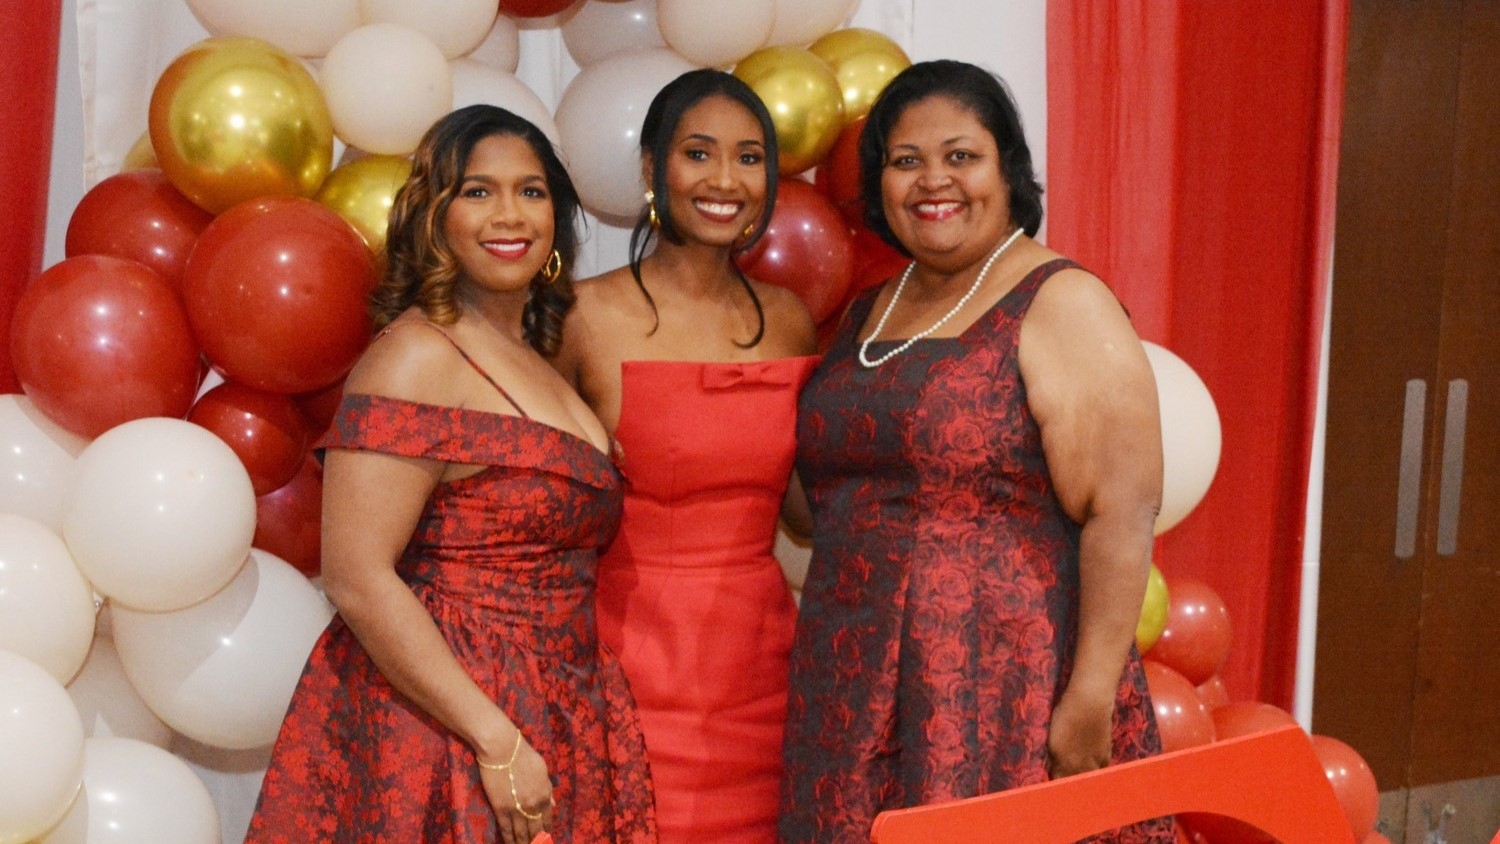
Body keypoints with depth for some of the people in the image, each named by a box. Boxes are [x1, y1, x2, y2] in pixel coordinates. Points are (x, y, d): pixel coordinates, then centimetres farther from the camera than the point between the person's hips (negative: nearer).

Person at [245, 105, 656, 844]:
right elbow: (357, 577, -20)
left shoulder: (538, 361, 11)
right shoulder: (416, 357, -13)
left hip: (552, 723, 7)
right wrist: (496, 743, -21)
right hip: (441, 730, -7)